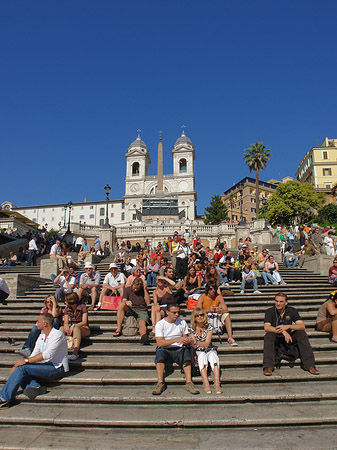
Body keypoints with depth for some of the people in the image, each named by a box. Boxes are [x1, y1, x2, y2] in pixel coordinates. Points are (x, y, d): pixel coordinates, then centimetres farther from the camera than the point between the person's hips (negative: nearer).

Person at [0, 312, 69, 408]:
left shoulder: (58, 334, -11)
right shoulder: (41, 336, 17)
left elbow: (47, 354, -22)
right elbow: (34, 355, 12)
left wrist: (26, 360, -22)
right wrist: (16, 365, -4)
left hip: (56, 368, -9)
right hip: (45, 366, 9)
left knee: (22, 368, -21)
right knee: (18, 368, -9)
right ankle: (33, 386, -29)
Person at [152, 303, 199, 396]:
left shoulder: (182, 322, 10)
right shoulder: (160, 324, -1)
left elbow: (185, 338, 14)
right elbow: (159, 343, -12)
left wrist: (187, 341, -12)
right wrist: (176, 340, -22)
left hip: (179, 350, 2)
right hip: (165, 350, -2)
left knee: (186, 351, -30)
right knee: (160, 352, -34)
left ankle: (189, 383, -33)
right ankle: (160, 383, -34)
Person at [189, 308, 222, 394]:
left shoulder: (209, 327, -1)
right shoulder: (191, 329, 0)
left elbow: (207, 344, -14)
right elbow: (194, 347, -7)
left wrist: (197, 343, -33)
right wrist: (192, 343, -31)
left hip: (209, 350, 1)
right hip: (198, 352, -1)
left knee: (213, 355, -33)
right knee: (202, 356, -35)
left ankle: (217, 383, -45)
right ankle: (206, 384, -47)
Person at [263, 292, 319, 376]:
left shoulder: (292, 311, -6)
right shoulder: (270, 311, -11)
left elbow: (302, 326, -16)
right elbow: (266, 327, -25)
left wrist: (288, 326, -33)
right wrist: (282, 331, -39)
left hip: (288, 338, 2)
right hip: (276, 338, -2)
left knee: (301, 333, -22)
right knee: (269, 335, -33)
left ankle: (309, 365, -20)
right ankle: (268, 367, -35)